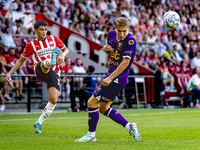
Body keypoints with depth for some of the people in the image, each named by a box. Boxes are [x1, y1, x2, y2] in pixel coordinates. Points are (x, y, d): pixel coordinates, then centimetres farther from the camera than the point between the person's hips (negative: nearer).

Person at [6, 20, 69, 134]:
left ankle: (39, 123, 3)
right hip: (40, 71, -2)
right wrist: (10, 73, 11)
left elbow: (66, 50, 22)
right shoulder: (31, 45, 10)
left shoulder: (54, 39, 13)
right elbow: (21, 60, 18)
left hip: (54, 73, 2)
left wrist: (63, 55, -2)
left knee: (53, 100, -12)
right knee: (46, 64, -39)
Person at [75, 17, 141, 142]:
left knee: (92, 102, -7)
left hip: (118, 79, -9)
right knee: (104, 108, 15)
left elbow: (125, 62, -23)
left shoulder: (131, 41, -18)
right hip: (112, 76, 9)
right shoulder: (112, 34, 6)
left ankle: (91, 135, 3)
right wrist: (105, 48, -1)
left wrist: (110, 78, -24)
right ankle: (129, 126, 16)